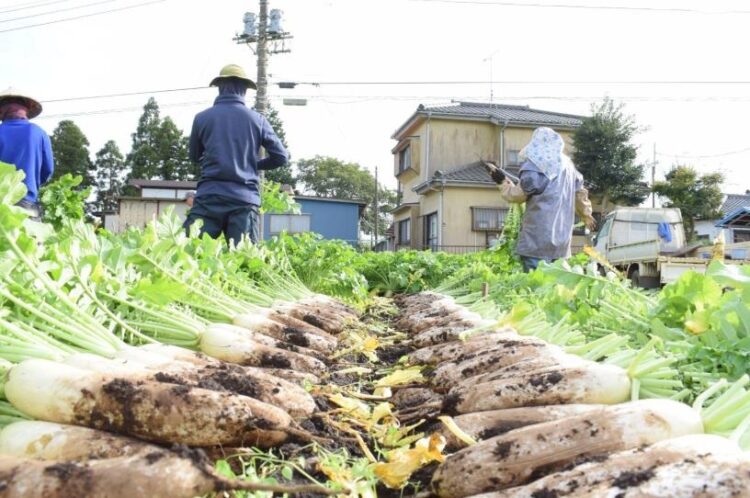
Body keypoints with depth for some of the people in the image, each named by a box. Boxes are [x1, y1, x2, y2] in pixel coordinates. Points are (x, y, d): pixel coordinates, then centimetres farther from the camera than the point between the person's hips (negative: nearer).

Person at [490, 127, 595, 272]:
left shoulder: (534, 164, -5)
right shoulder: (567, 164, 14)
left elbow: (519, 194, -3)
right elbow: (580, 192, 23)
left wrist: (503, 182, 14)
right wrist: (586, 215, 39)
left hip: (537, 238, -6)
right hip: (561, 238, 7)